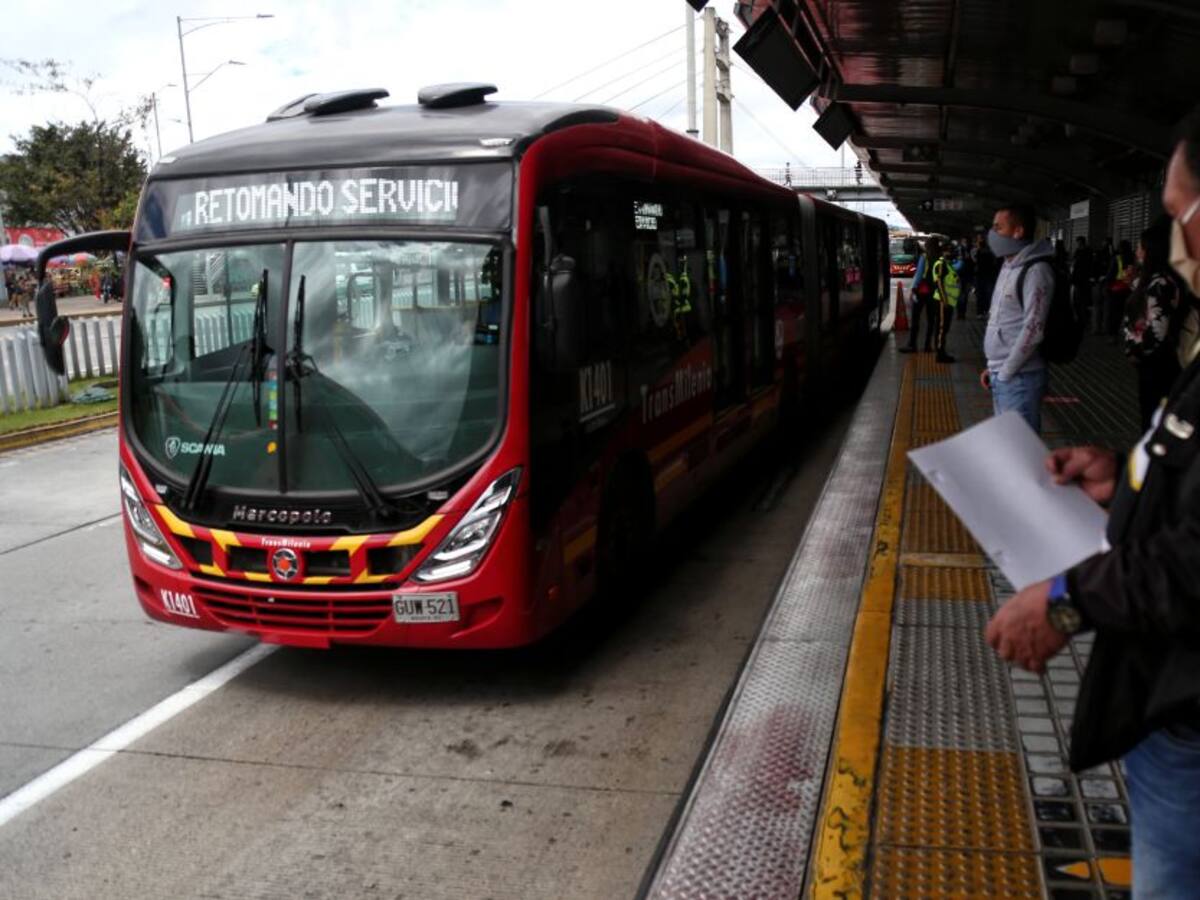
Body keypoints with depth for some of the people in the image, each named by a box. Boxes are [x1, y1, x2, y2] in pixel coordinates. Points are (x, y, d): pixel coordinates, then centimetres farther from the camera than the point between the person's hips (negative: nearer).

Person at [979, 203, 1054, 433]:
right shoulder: (1008, 267, 14)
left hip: (1019, 377, -9)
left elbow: (1032, 329, -19)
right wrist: (993, 367, 15)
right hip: (1001, 374, 9)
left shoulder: (1035, 271, -15)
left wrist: (1006, 371, -15)